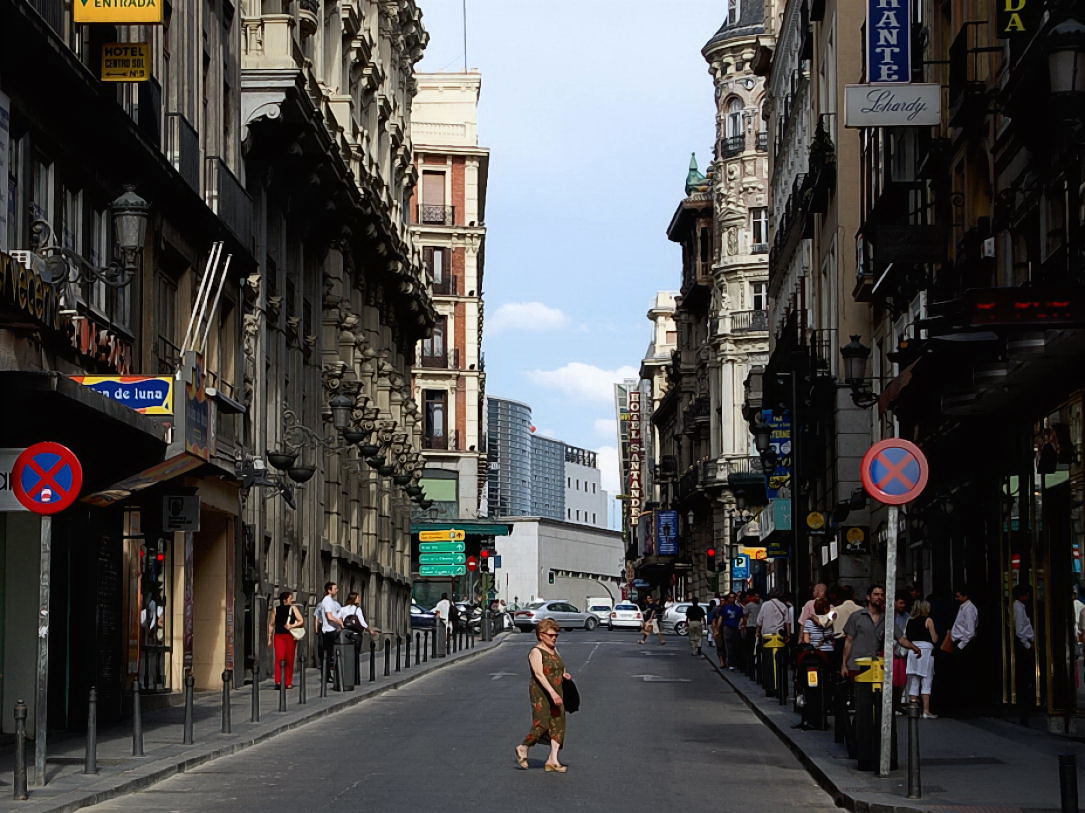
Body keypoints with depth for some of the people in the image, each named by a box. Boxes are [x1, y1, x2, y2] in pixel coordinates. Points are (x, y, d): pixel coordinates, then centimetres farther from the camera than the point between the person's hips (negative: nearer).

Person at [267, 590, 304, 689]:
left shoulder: (293, 608, 10)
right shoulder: (275, 610, 8)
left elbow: (301, 621, 7)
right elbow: (271, 624, 11)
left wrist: (292, 625, -9)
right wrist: (270, 638, 8)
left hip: (290, 636, 1)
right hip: (279, 636, -1)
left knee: (290, 659, 1)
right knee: (279, 658, -13)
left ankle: (288, 682, 9)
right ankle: (278, 681, -13)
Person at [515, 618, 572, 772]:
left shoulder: (554, 649, 15)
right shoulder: (536, 652, -10)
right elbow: (539, 674, -22)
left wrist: (564, 675, 7)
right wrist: (552, 693, -32)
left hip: (556, 694, 8)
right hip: (541, 694, -8)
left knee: (558, 725, 1)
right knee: (542, 724, -9)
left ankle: (553, 761, 2)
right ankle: (523, 748, 15)